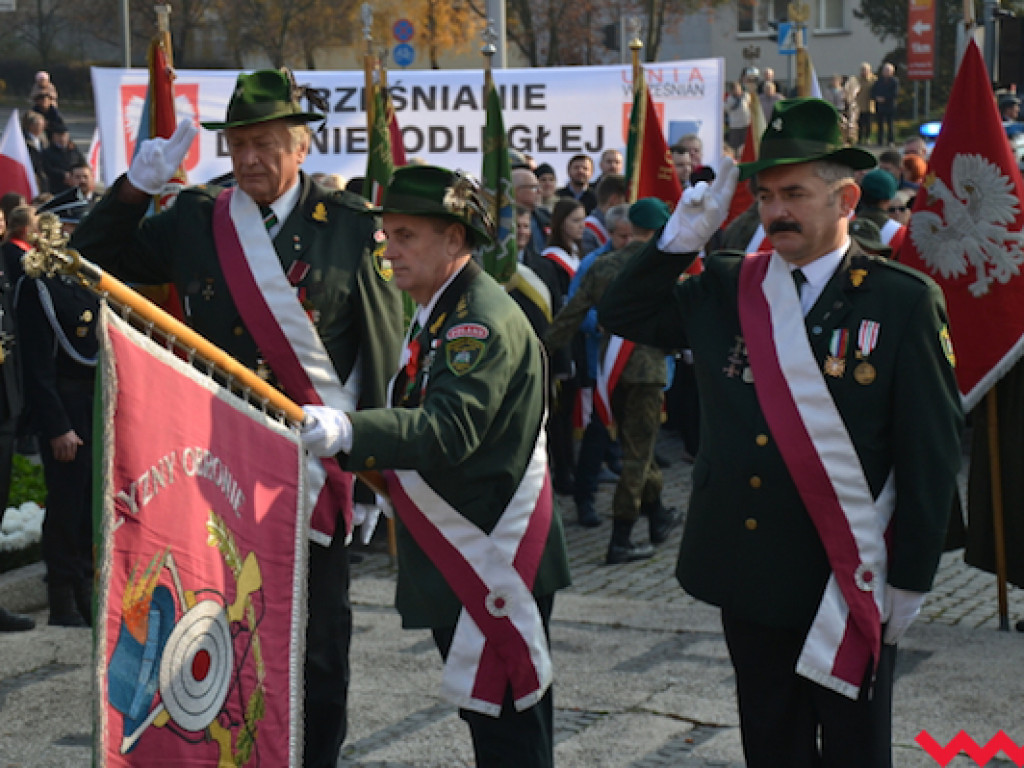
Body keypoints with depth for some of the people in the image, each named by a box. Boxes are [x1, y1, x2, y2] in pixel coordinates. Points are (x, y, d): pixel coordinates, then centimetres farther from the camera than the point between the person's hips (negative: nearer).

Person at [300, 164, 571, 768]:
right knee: (484, 718, 17)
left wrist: (350, 432, -46)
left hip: (495, 559, -10)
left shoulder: (484, 320, -18)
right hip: (456, 559, 10)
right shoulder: (440, 312, 15)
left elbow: (449, 428, -33)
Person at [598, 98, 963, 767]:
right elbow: (622, 314, 13)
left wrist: (910, 579, -8)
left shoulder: (904, 301, -7)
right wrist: (681, 238, -2)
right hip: (749, 573, 4)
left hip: (850, 581, -4)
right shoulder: (724, 289, 6)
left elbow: (934, 449, -7)